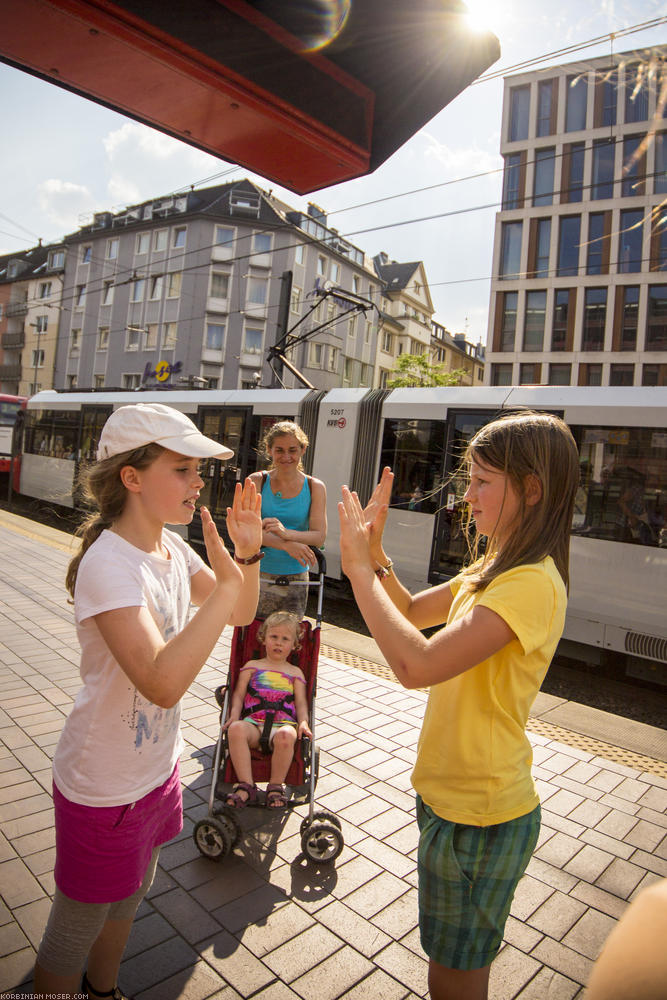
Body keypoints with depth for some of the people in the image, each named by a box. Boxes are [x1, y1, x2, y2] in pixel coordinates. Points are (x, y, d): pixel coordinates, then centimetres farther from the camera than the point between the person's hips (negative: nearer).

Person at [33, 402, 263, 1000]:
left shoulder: (172, 548, -4)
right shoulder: (108, 563, -29)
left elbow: (240, 614, 5)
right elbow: (162, 682, -38)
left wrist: (248, 554, -13)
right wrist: (226, 583, -37)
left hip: (157, 767, 8)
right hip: (104, 787, -8)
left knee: (128, 898, 30)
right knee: (78, 927, 17)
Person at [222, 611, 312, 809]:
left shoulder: (295, 672, 21)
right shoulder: (252, 666, 21)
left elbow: (301, 702, 13)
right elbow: (239, 694, 14)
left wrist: (303, 722, -7)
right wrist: (235, 714, -6)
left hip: (283, 724, 0)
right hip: (253, 723, 1)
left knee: (286, 735, -37)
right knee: (236, 729, -35)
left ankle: (276, 786, -16)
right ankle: (246, 785, -25)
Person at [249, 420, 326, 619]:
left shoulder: (315, 487, 3)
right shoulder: (257, 481, 1)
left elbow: (319, 536, -6)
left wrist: (286, 533, -25)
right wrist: (286, 545, -22)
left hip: (296, 578, 1)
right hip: (259, 575, -1)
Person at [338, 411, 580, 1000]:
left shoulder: (532, 583, -28)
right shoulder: (497, 568, 4)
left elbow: (416, 665, -37)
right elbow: (413, 611, 10)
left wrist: (360, 568, -27)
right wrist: (374, 550, -4)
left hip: (478, 814, -8)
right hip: (455, 795, 9)